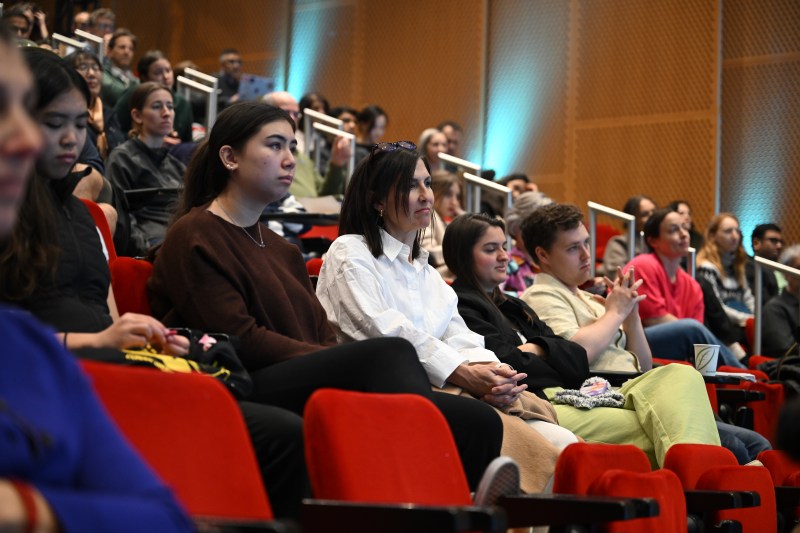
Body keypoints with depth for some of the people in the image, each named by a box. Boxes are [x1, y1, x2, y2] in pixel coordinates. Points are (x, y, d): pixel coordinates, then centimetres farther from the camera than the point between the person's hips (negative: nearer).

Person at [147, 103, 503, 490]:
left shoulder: (279, 250, 28)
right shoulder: (194, 237, 4)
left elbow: (322, 336, 15)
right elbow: (239, 341, -9)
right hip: (245, 395, -7)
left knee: (478, 421, -16)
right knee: (391, 354, -33)